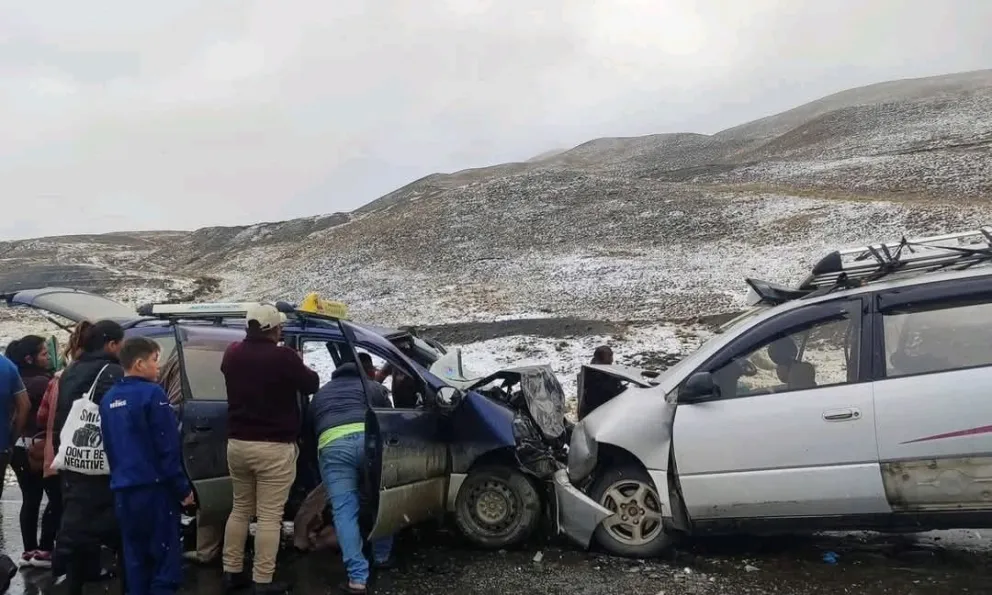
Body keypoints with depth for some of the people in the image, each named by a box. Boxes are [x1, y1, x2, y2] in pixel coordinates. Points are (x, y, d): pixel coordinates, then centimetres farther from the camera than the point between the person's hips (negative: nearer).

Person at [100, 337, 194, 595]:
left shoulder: (108, 399, 10)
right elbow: (168, 448, -14)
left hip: (123, 489, 7)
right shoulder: (152, 394, -13)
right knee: (165, 555, -1)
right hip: (154, 486, -7)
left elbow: (108, 447, 17)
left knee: (135, 556, 15)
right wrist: (183, 488, -8)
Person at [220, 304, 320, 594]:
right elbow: (311, 385, -2)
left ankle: (231, 572, 23)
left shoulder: (232, 353, 5)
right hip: (273, 447, -7)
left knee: (240, 509, 19)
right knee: (269, 516, -1)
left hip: (237, 443, 7)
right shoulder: (283, 357, -15)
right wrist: (297, 365, 17)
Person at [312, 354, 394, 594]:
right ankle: (382, 556, 34)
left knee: (345, 511, -1)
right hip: (369, 438, 0)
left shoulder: (320, 394, 38)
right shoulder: (373, 387, 32)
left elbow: (313, 428, 40)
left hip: (333, 445, 0)